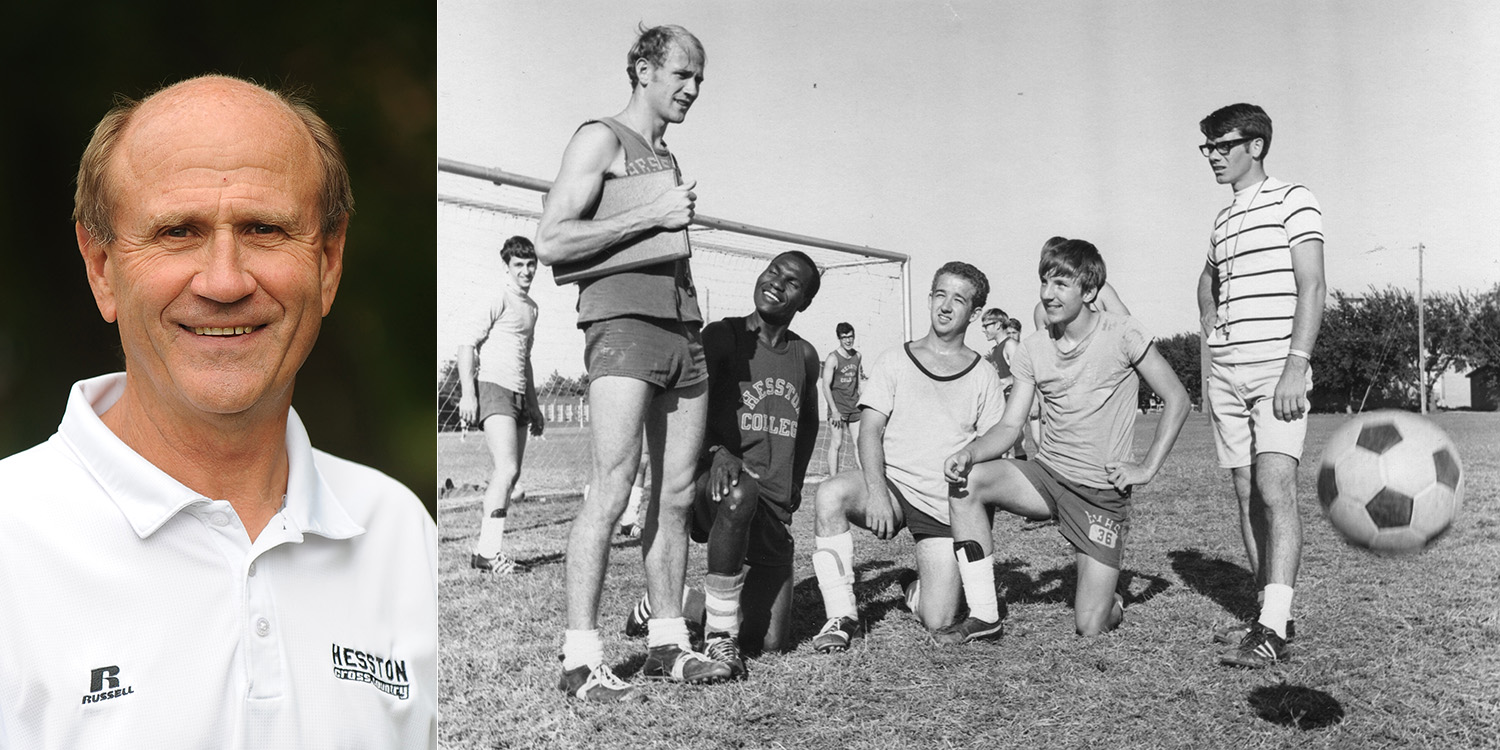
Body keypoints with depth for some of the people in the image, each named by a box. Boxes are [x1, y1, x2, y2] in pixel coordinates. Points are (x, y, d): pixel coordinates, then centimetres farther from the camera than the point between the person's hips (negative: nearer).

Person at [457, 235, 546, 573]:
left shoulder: (531, 306, 20)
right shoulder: (498, 299, -5)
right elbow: (467, 345, -9)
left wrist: (533, 405, 27)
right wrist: (467, 392, -18)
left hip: (518, 395, 9)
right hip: (493, 388, -9)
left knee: (510, 474, 7)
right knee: (507, 469, -19)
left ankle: (485, 547, 13)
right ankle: (488, 550, -19)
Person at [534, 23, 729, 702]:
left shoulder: (668, 158, 24)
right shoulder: (601, 139, 1)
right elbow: (551, 242, -10)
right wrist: (653, 215, -12)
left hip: (682, 330, 8)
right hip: (623, 322, -8)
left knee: (677, 496, 5)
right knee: (612, 490, -13)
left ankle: (668, 644, 12)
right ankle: (580, 659, -10)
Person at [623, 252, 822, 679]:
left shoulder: (805, 357, 12)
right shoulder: (722, 337, -3)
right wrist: (716, 451, -31)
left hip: (774, 513, 5)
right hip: (716, 483, -5)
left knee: (773, 643, 0)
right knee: (741, 491, -44)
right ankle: (720, 635, -28)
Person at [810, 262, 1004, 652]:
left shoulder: (983, 376, 8)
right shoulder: (894, 361, 6)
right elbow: (870, 432, -2)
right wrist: (876, 491, -19)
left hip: (947, 505, 0)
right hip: (892, 483, 0)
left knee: (938, 621, -11)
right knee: (829, 496, -34)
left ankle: (921, 588, 28)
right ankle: (842, 616, -22)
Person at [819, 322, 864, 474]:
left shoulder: (858, 356, 8)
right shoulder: (833, 358, -10)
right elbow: (825, 386, -13)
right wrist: (834, 411, -18)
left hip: (854, 407, 5)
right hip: (838, 407, -5)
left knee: (860, 443, 4)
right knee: (836, 444, -5)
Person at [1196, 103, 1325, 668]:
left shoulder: (1293, 200, 0)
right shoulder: (1223, 220, 19)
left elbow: (1311, 288, -9)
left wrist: (1297, 365, -19)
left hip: (1278, 366, -7)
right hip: (1227, 373, 7)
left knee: (1274, 487, -17)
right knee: (1246, 494, 5)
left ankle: (1273, 628, -20)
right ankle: (1272, 615, 11)